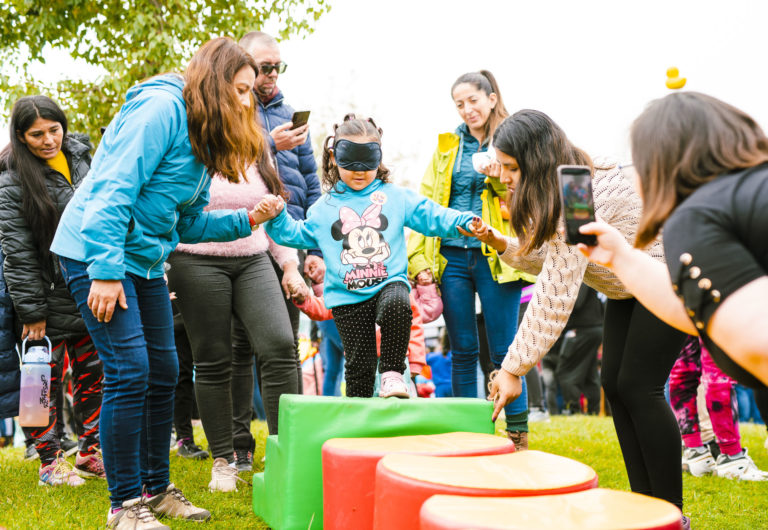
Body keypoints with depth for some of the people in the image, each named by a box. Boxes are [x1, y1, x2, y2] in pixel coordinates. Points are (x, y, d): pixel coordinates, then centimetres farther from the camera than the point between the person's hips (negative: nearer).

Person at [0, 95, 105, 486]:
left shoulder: (81, 158, 5)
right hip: (48, 300, -5)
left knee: (92, 375, 11)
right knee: (46, 382, 4)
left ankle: (91, 453, 24)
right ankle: (49, 462, 16)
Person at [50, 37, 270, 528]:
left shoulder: (203, 134, 13)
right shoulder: (162, 107, -16)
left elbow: (187, 222, 15)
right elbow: (113, 189, -23)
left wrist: (245, 220, 2)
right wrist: (106, 270, -26)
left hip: (145, 260, 10)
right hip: (96, 252, -10)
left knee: (164, 373, 10)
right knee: (130, 371, -12)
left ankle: (155, 488, 23)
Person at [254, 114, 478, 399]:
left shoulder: (396, 196, 8)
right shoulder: (324, 207, 12)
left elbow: (430, 216, 3)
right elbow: (299, 235, 18)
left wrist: (463, 222, -12)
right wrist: (276, 218, 2)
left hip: (389, 283, -1)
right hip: (347, 297, 2)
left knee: (397, 304, -37)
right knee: (359, 365, 1)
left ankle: (392, 372, -19)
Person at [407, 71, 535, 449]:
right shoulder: (447, 146, 14)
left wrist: (499, 174, -19)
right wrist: (419, 259, 1)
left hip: (495, 257, -3)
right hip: (452, 257, 3)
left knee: (504, 350, 0)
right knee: (462, 350, 8)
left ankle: (518, 434, 11)